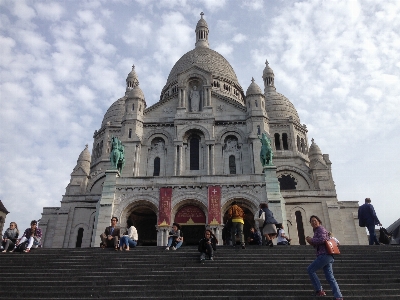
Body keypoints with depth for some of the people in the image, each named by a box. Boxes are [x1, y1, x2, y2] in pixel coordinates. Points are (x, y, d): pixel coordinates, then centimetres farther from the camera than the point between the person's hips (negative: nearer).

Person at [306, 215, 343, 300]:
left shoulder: (320, 229, -3)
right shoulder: (317, 231, 25)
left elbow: (322, 239, -21)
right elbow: (317, 246, 26)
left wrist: (311, 239, -8)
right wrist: (310, 242, 9)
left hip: (324, 255, -10)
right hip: (326, 256, 10)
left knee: (310, 270, -4)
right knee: (330, 277, 4)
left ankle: (319, 290, -2)